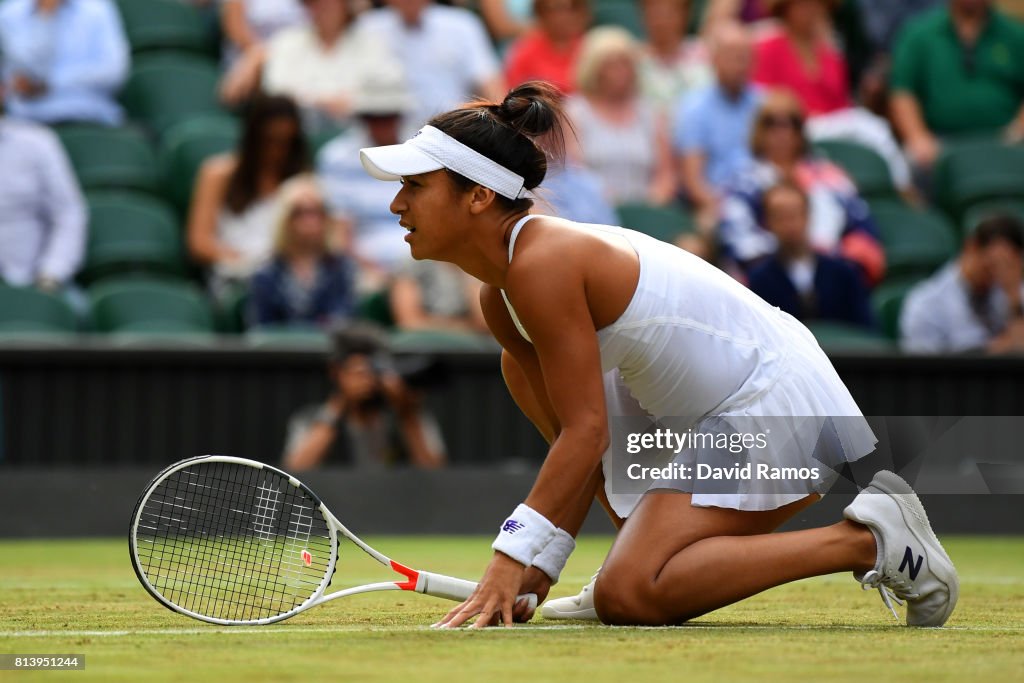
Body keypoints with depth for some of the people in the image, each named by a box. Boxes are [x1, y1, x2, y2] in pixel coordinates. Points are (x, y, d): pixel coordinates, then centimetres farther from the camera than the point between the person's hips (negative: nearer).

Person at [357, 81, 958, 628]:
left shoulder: (541, 265, -21)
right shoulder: (500, 295, 7)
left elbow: (586, 433, -22)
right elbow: (577, 436, 9)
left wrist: (513, 558, -22)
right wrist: (538, 568, 4)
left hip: (773, 407, -10)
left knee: (628, 598, -16)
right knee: (525, 370, 13)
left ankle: (867, 539, -11)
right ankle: (644, 550, 15)